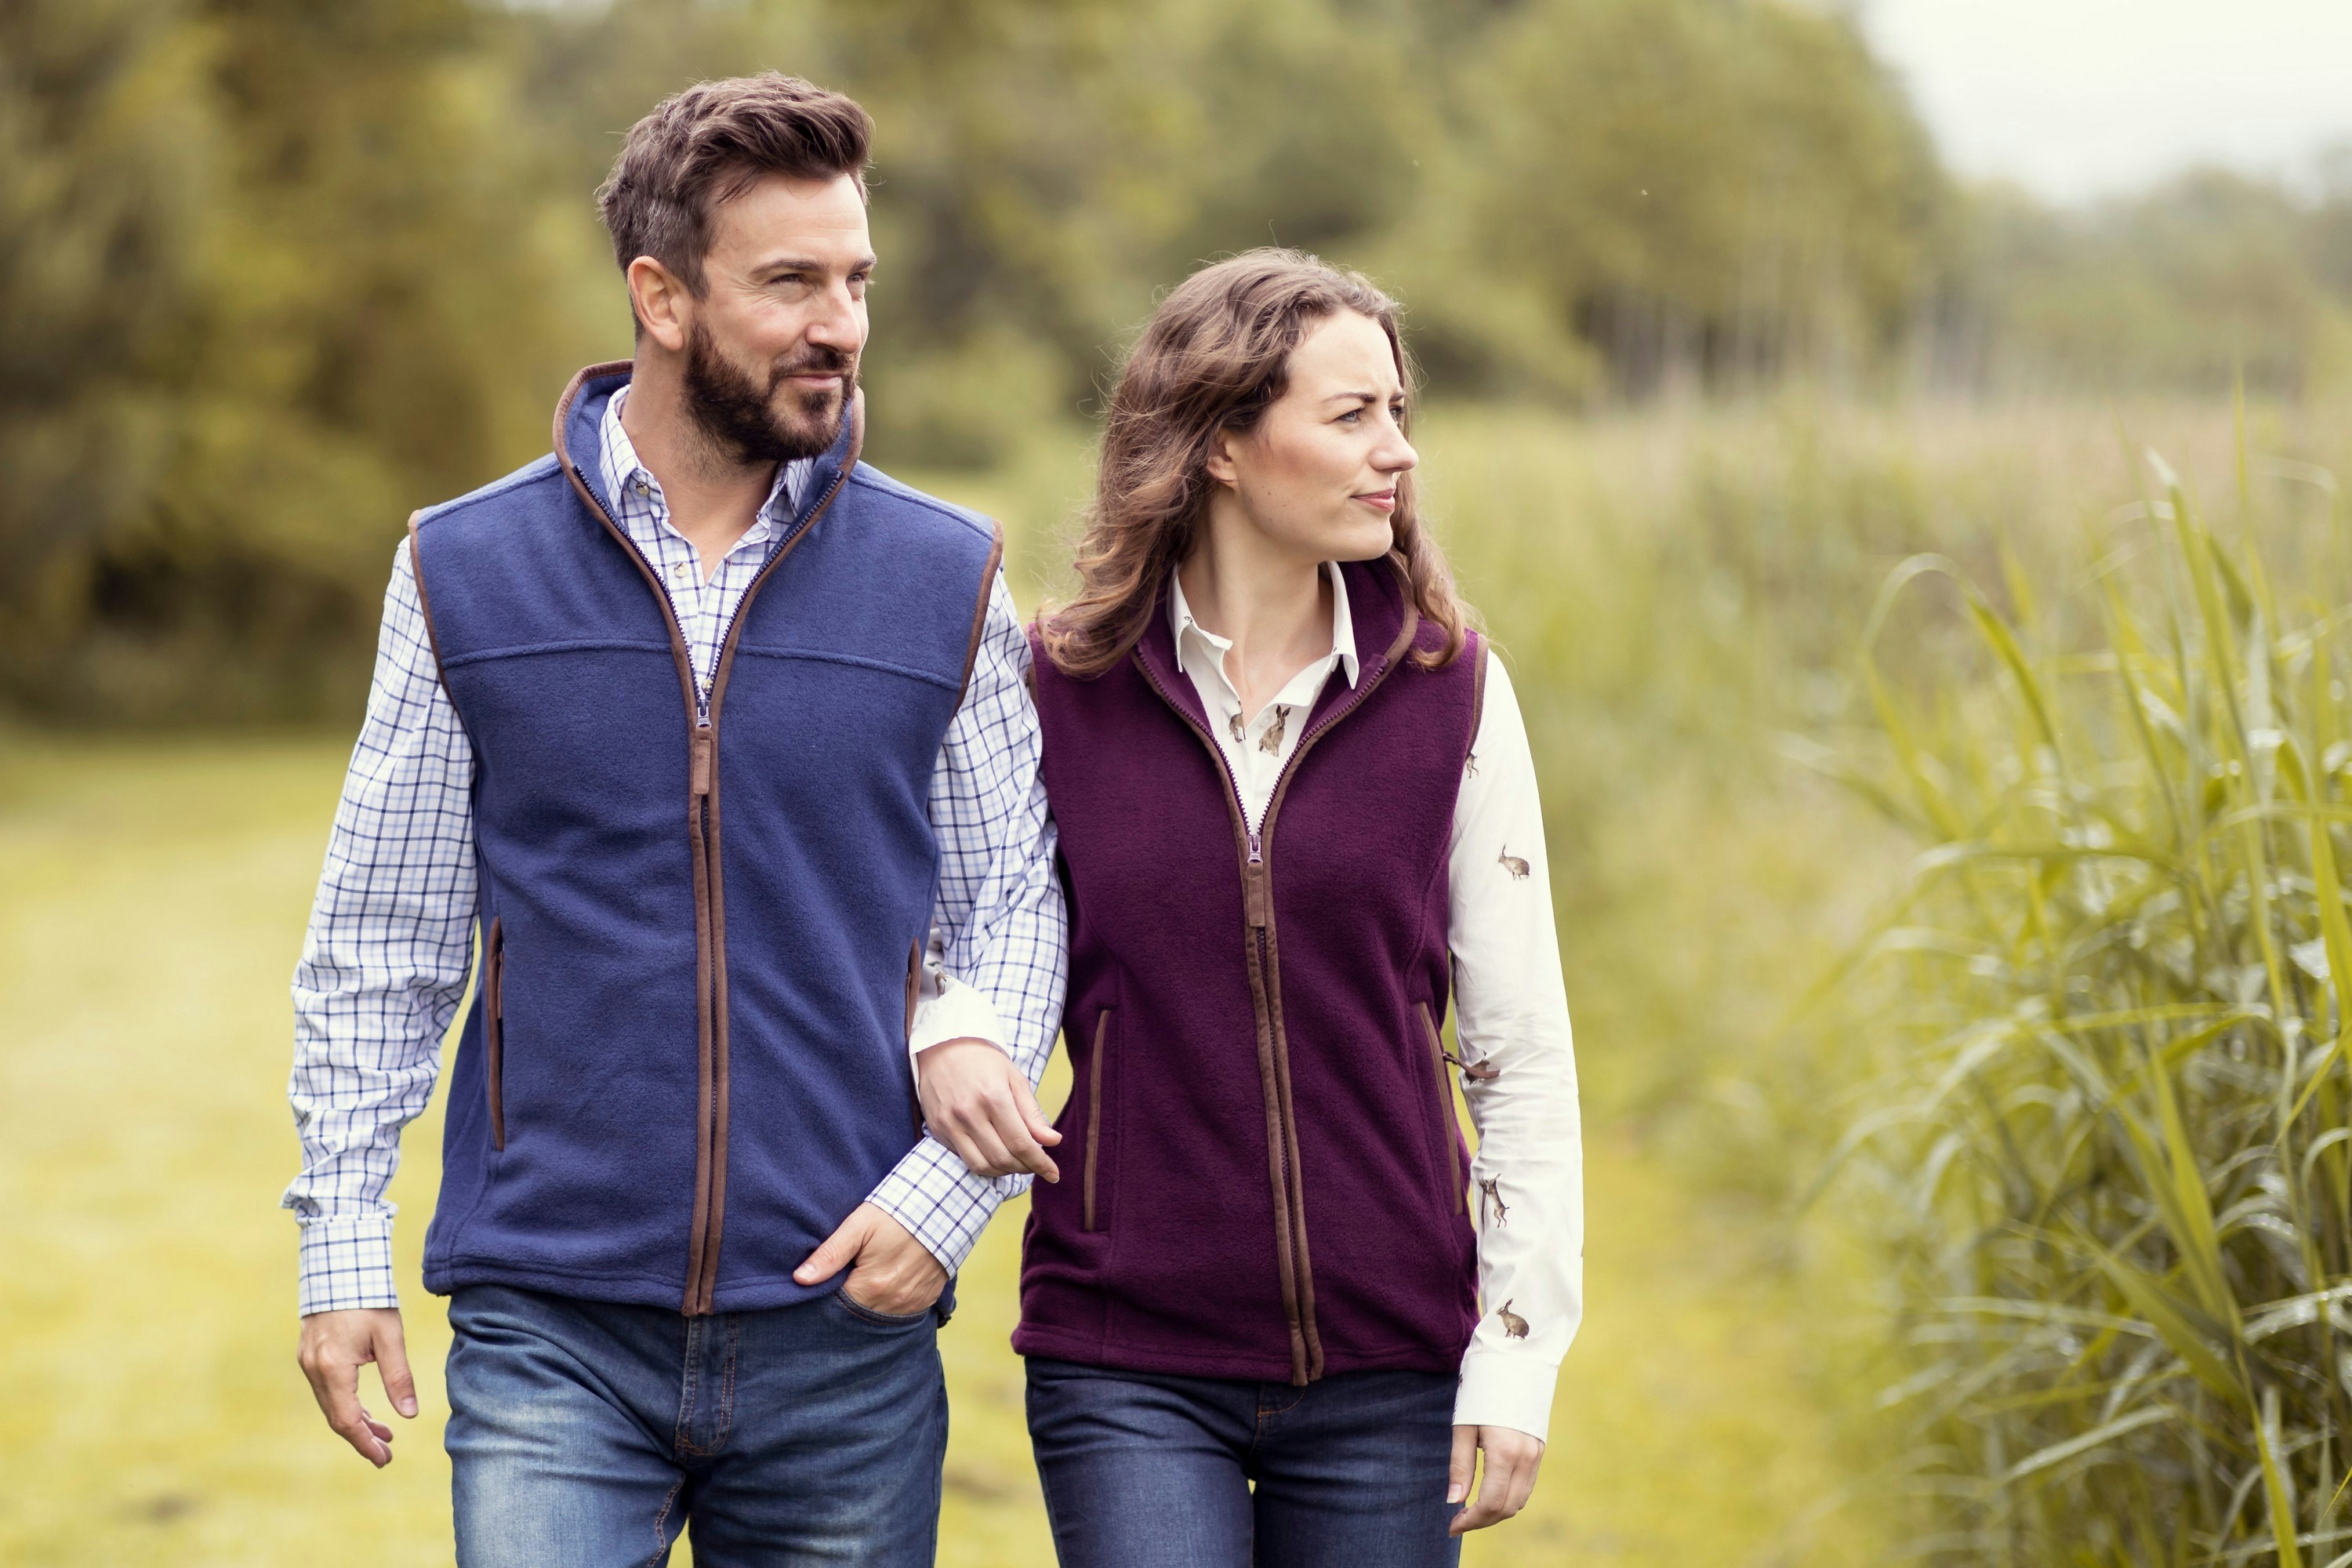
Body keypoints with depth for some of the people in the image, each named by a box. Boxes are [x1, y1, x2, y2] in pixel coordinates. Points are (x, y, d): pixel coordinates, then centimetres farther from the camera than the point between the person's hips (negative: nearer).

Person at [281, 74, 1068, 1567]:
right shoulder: (467, 572, 3)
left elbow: (1016, 908, 7)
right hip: (552, 1330, -1)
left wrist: (947, 1191, -7)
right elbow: (382, 943, 7)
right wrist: (343, 1246, 3)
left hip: (845, 1335, 1)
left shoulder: (946, 579, 3)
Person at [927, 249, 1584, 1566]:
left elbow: (1521, 1048, 3)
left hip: (1387, 1365, 1)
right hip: (1128, 1362, -1)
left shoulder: (1447, 685, 1)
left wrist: (1521, 1353, -2)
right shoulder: (1062, 689, -1)